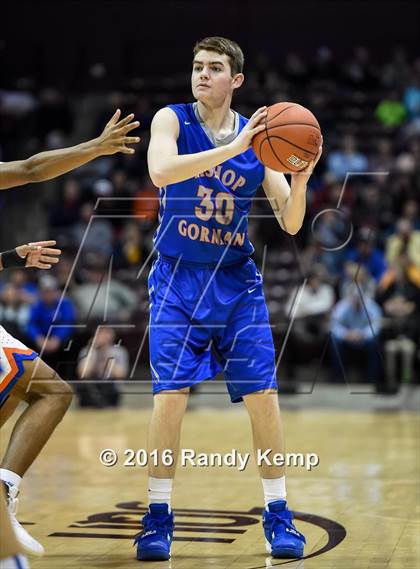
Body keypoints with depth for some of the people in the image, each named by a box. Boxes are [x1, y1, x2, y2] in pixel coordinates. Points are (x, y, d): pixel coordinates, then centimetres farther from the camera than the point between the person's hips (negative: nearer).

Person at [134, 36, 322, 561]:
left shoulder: (261, 137, 1)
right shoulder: (172, 120, -4)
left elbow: (290, 225, -1)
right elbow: (160, 171, -27)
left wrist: (301, 177, -20)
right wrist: (233, 147, -31)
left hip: (236, 281, 2)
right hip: (178, 280, -2)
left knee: (263, 394, -2)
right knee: (170, 394, -9)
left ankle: (278, 517, 11)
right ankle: (157, 518, 4)